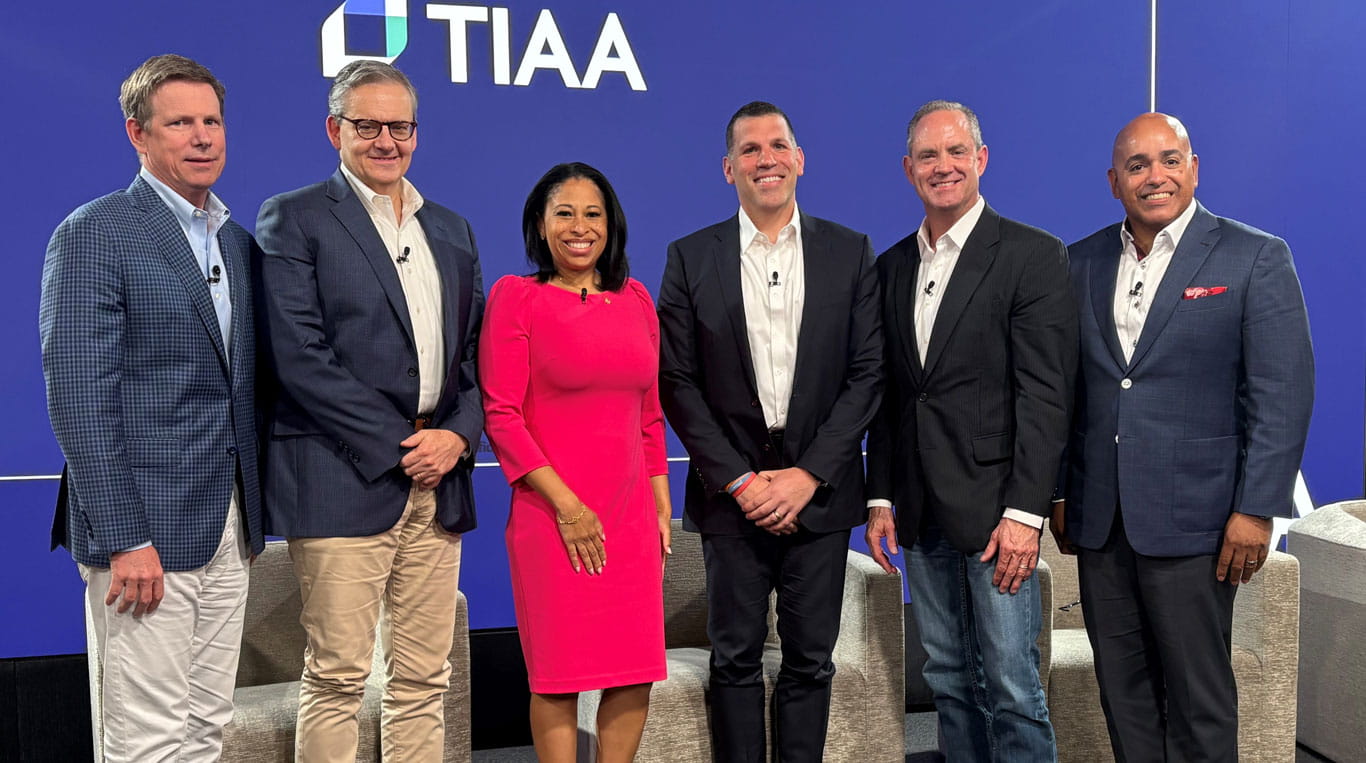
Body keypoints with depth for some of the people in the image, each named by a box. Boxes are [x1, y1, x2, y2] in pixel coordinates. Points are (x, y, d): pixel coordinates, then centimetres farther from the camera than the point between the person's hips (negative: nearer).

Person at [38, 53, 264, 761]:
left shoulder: (237, 242, 15)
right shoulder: (93, 233, -7)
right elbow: (79, 397, -14)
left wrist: (250, 512, 12)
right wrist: (123, 539, -18)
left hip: (227, 527, 7)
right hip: (145, 530, -7)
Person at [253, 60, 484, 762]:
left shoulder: (452, 230, 17)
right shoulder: (293, 219, 0)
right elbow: (299, 356, -10)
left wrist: (457, 436, -3)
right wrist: (397, 446, -12)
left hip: (437, 486, 5)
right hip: (343, 484, -5)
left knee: (423, 679, 10)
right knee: (336, 678, 0)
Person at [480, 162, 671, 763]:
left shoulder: (635, 298, 11)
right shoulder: (515, 296, -2)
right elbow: (500, 415, -7)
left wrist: (662, 507, 10)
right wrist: (566, 503, -13)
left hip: (632, 515, 5)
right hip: (552, 513, -4)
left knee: (636, 671, 7)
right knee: (558, 676, 4)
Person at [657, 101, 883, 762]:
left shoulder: (849, 252, 4)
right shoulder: (691, 258, 3)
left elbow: (867, 372, 0)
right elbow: (678, 383, -1)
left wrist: (809, 474, -9)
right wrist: (739, 480, -8)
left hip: (819, 493, 1)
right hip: (731, 494, 0)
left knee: (810, 660, 8)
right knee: (735, 659, 7)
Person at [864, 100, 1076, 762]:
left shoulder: (1034, 255, -5)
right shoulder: (892, 266, 13)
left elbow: (1045, 395, -11)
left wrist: (1024, 512, -17)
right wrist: (881, 498, 8)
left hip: (995, 509, -5)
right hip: (922, 511, 6)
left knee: (1011, 687, -2)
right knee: (948, 679, 13)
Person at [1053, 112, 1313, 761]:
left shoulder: (1254, 258, -3)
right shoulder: (1082, 262, 9)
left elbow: (1282, 392, -7)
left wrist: (1257, 509, -12)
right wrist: (1059, 494, 8)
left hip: (1192, 519, -4)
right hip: (1099, 519, 4)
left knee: (1198, 693, 5)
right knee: (1121, 684, 12)